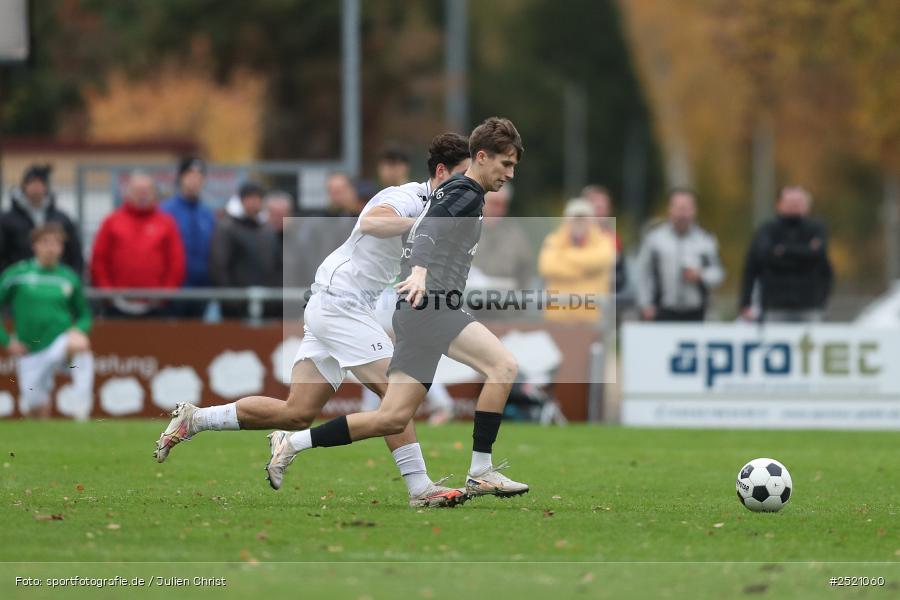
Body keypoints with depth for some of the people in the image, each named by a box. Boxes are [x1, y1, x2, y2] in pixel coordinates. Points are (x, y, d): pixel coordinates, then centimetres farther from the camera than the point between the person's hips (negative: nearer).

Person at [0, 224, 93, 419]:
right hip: (31, 354, 1)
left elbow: (84, 315, 16)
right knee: (38, 413, 2)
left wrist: (78, 330, -7)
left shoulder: (69, 278, 5)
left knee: (80, 344, -36)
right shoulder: (16, 274, 0)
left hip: (61, 344, -1)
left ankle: (83, 403, -35)